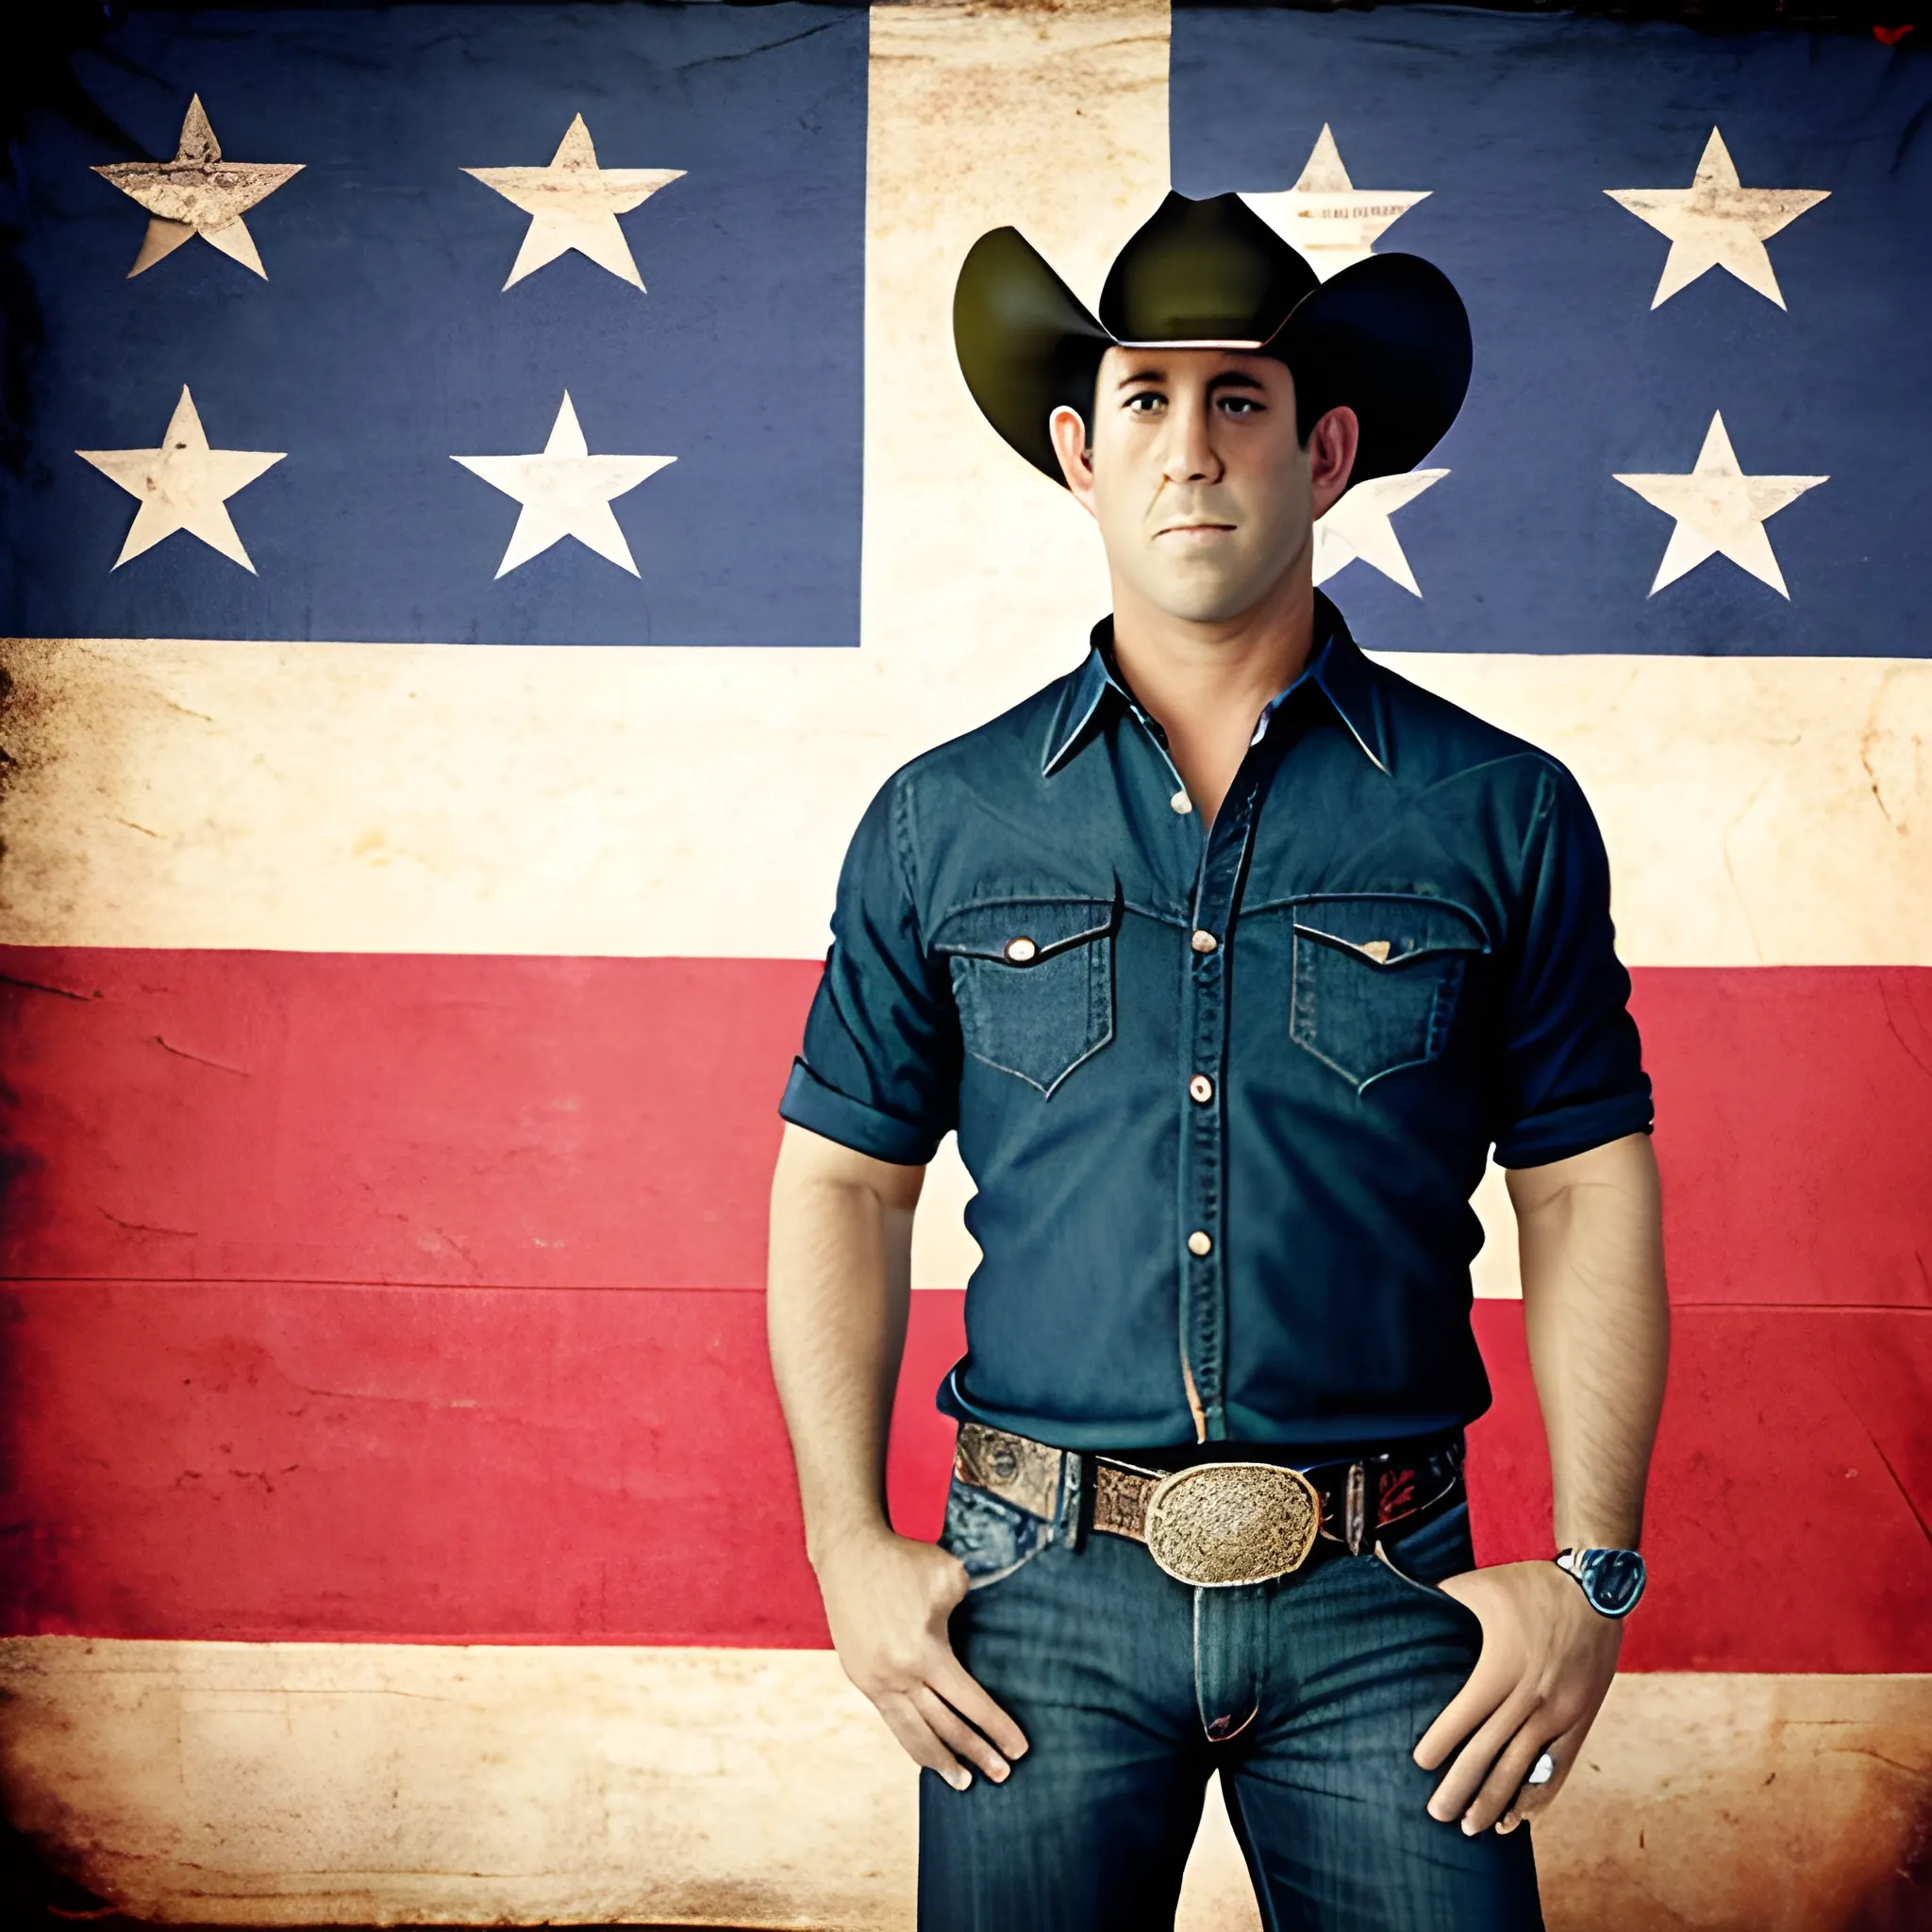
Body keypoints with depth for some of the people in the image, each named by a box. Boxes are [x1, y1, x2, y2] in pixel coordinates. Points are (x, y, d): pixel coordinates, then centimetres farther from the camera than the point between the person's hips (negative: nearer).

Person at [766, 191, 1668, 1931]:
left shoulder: (1503, 812, 1)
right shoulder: (942, 823, 3)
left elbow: (1590, 1194, 3)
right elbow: (842, 1181, 6)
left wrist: (1592, 1572, -3)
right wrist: (849, 1543, -1)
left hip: (1383, 1596, 0)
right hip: (1039, 1591, 1)